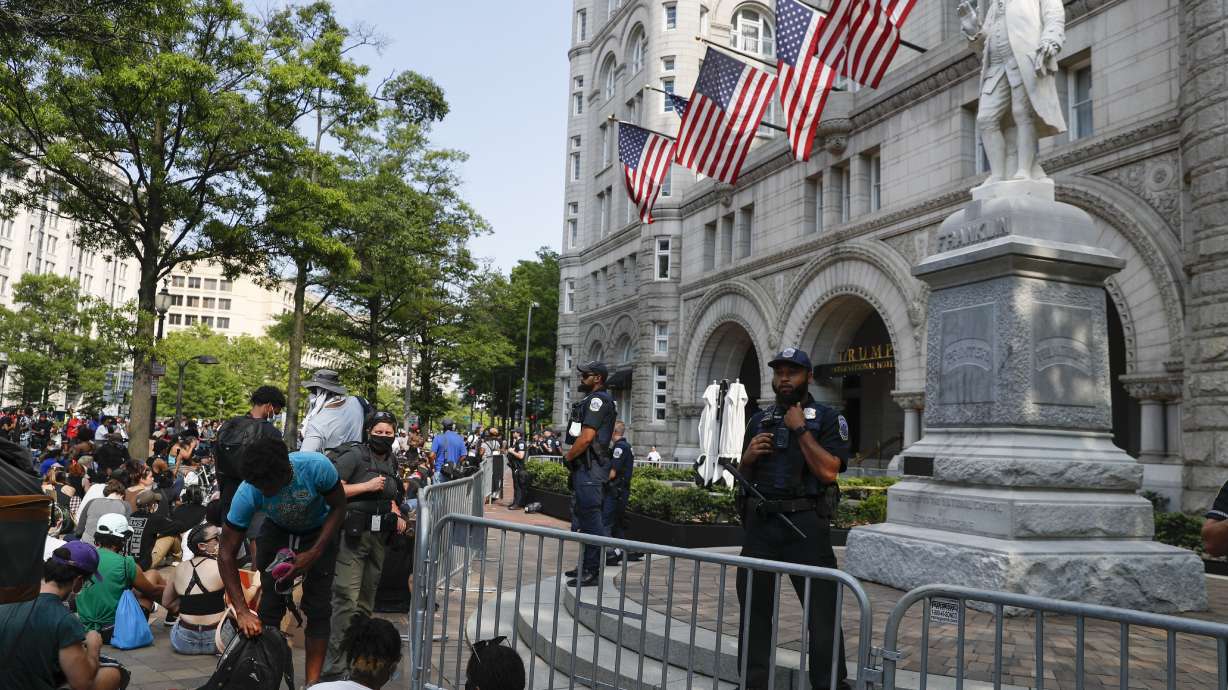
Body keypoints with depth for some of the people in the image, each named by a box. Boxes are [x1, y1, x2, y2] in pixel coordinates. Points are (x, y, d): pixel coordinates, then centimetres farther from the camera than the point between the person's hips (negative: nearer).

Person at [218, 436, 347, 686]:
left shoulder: (317, 466, -38)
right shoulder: (247, 492, -31)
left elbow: (338, 508, -19)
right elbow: (227, 554, -25)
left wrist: (313, 555, -27)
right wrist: (242, 611, -32)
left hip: (319, 532, -1)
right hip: (277, 530, 2)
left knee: (317, 607, -9)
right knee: (270, 602, -8)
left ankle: (312, 681, -1)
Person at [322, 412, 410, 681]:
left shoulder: (393, 464, 15)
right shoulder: (355, 455, -6)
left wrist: (398, 517, 9)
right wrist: (367, 486, -17)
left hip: (379, 537, 7)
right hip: (353, 535, -7)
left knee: (366, 600, 15)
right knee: (346, 600, -12)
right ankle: (334, 667, -7)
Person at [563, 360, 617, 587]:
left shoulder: (598, 399, -14)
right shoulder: (592, 400, 19)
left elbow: (586, 437, -21)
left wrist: (568, 457, -8)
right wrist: (572, 458, 14)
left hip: (589, 468, -11)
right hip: (584, 467, 11)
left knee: (590, 518, -8)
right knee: (582, 517, 17)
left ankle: (592, 571, -3)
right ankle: (587, 566, 26)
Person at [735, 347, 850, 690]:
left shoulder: (827, 418, 1)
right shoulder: (758, 420, 15)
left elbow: (829, 471, -14)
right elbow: (743, 477, 18)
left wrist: (801, 429, -12)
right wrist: (748, 457, -2)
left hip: (805, 523, -5)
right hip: (760, 523, 5)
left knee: (822, 611, -3)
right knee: (754, 607, 11)